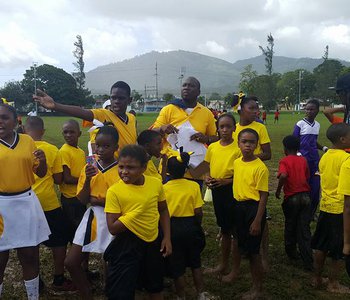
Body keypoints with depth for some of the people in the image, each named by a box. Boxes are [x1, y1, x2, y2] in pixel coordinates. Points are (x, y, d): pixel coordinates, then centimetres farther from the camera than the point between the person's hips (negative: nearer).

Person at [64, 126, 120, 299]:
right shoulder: (89, 168, 4)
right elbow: (82, 200, 0)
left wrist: (99, 201, -13)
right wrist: (88, 179, -15)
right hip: (91, 217, 5)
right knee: (71, 262, 6)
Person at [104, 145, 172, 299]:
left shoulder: (156, 183, -8)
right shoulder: (114, 191, -18)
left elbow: (163, 211, 7)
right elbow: (113, 228, -18)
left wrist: (167, 237, 1)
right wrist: (136, 212, -25)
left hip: (153, 242, 4)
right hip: (127, 245, -4)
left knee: (155, 288, 24)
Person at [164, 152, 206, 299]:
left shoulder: (164, 188, -12)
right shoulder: (194, 186, -10)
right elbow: (198, 212, -9)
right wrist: (197, 225, 10)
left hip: (172, 227, -1)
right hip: (190, 226, 2)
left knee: (177, 266, 14)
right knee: (195, 262, 21)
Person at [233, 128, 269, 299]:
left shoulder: (260, 167, -16)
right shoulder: (236, 163, 4)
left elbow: (263, 196, -16)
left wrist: (257, 221, -18)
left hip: (254, 208, -7)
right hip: (239, 206, 7)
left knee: (253, 250, 2)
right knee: (245, 248, 17)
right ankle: (255, 284, 35)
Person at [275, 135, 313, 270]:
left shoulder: (284, 161, -8)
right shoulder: (303, 160, 6)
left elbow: (283, 175, -25)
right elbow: (307, 177, 12)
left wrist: (278, 190, -12)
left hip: (291, 197, -3)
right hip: (305, 196, 3)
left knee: (290, 227, 17)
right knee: (304, 229, 5)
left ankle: (291, 252, 32)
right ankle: (308, 262, 3)